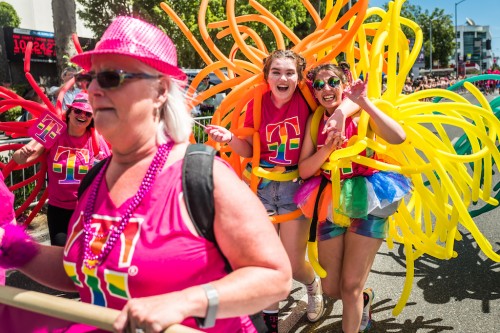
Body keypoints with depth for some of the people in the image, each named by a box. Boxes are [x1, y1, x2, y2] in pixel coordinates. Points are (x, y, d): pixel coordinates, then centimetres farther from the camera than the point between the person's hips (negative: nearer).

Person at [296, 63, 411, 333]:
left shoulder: (362, 113, -6)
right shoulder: (315, 121, 3)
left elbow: (398, 137, -26)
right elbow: (303, 170, -3)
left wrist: (363, 102, -29)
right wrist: (328, 147, -18)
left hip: (364, 204, -4)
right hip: (330, 206, 4)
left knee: (350, 286, -4)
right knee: (331, 288, 12)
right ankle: (363, 300, 45)